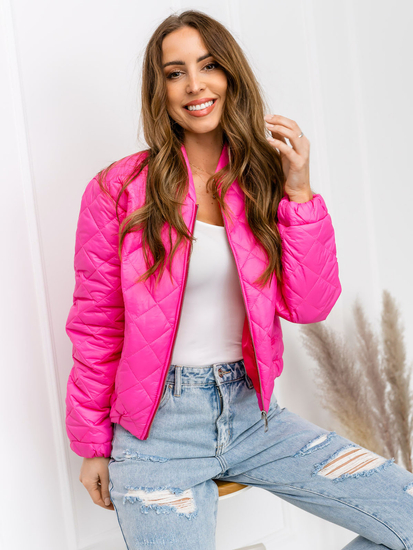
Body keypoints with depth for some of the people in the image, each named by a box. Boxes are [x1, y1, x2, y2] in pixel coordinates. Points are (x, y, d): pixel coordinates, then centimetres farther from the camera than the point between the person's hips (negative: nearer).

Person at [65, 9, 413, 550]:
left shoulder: (262, 179, 4)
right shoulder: (119, 190, -6)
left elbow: (308, 307, -3)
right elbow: (96, 326, 0)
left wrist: (298, 193, -10)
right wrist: (92, 445, 4)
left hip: (251, 412, 3)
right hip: (158, 426, -3)